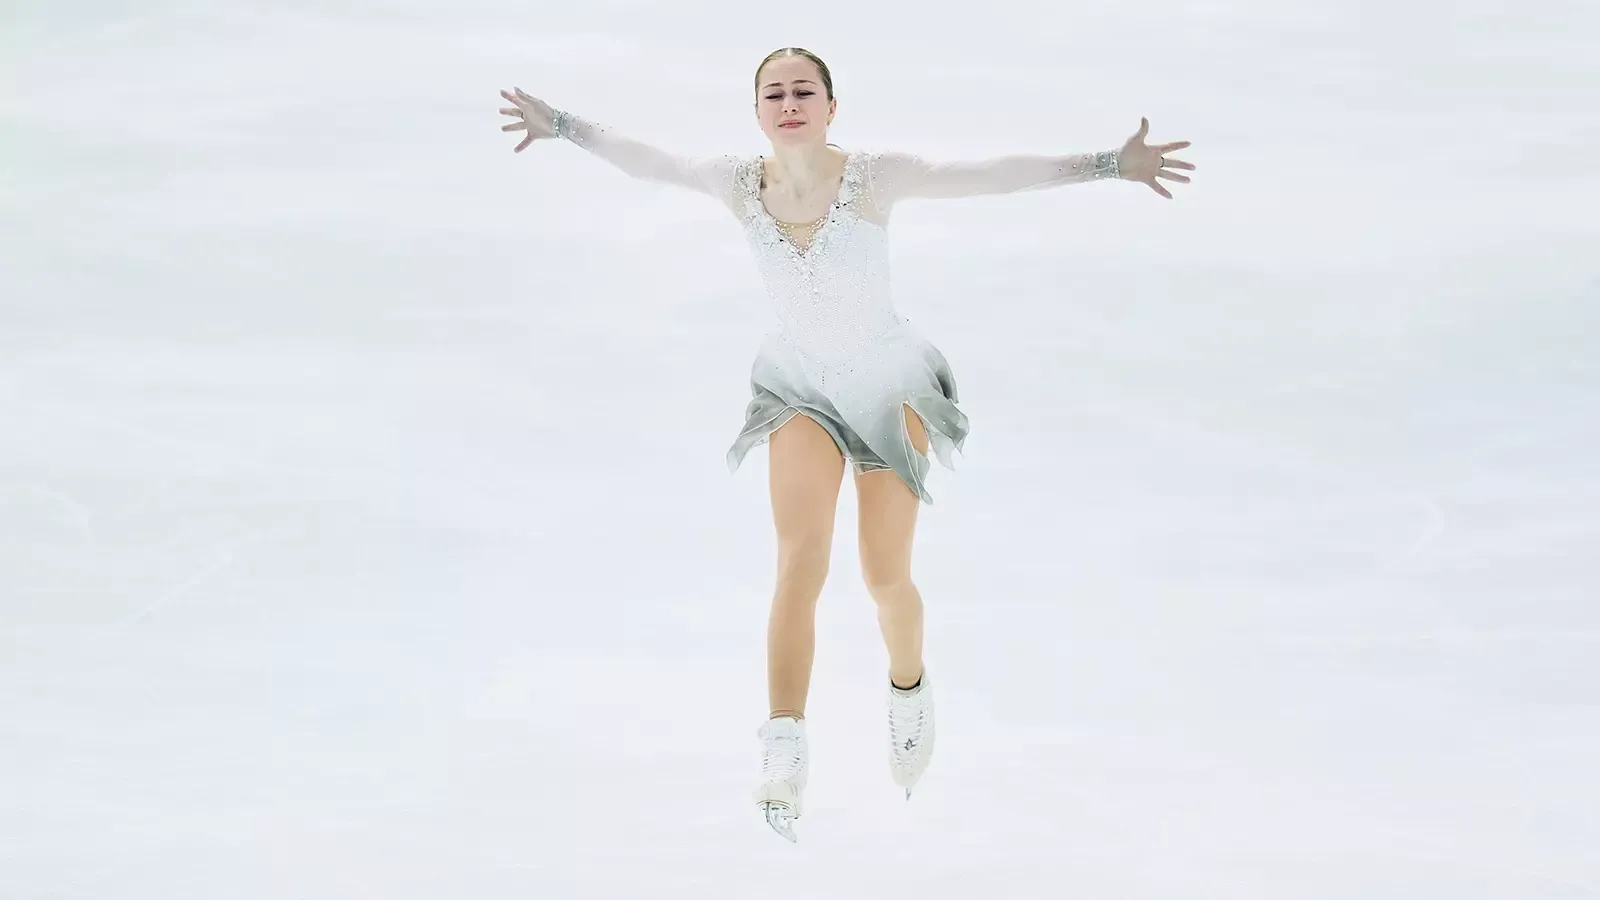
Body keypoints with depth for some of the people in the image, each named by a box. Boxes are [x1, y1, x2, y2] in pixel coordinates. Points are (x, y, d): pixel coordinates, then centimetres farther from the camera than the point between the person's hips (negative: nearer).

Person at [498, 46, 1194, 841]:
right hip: (801, 384, 1)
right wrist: (560, 124, 11)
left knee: (886, 577, 5)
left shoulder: (875, 176, -19)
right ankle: (783, 753, -23)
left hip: (887, 383, -1)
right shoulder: (739, 183, -11)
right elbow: (642, 159, 2)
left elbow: (990, 175, -23)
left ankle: (909, 692, 38)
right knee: (800, 561, -17)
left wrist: (1109, 163, -29)